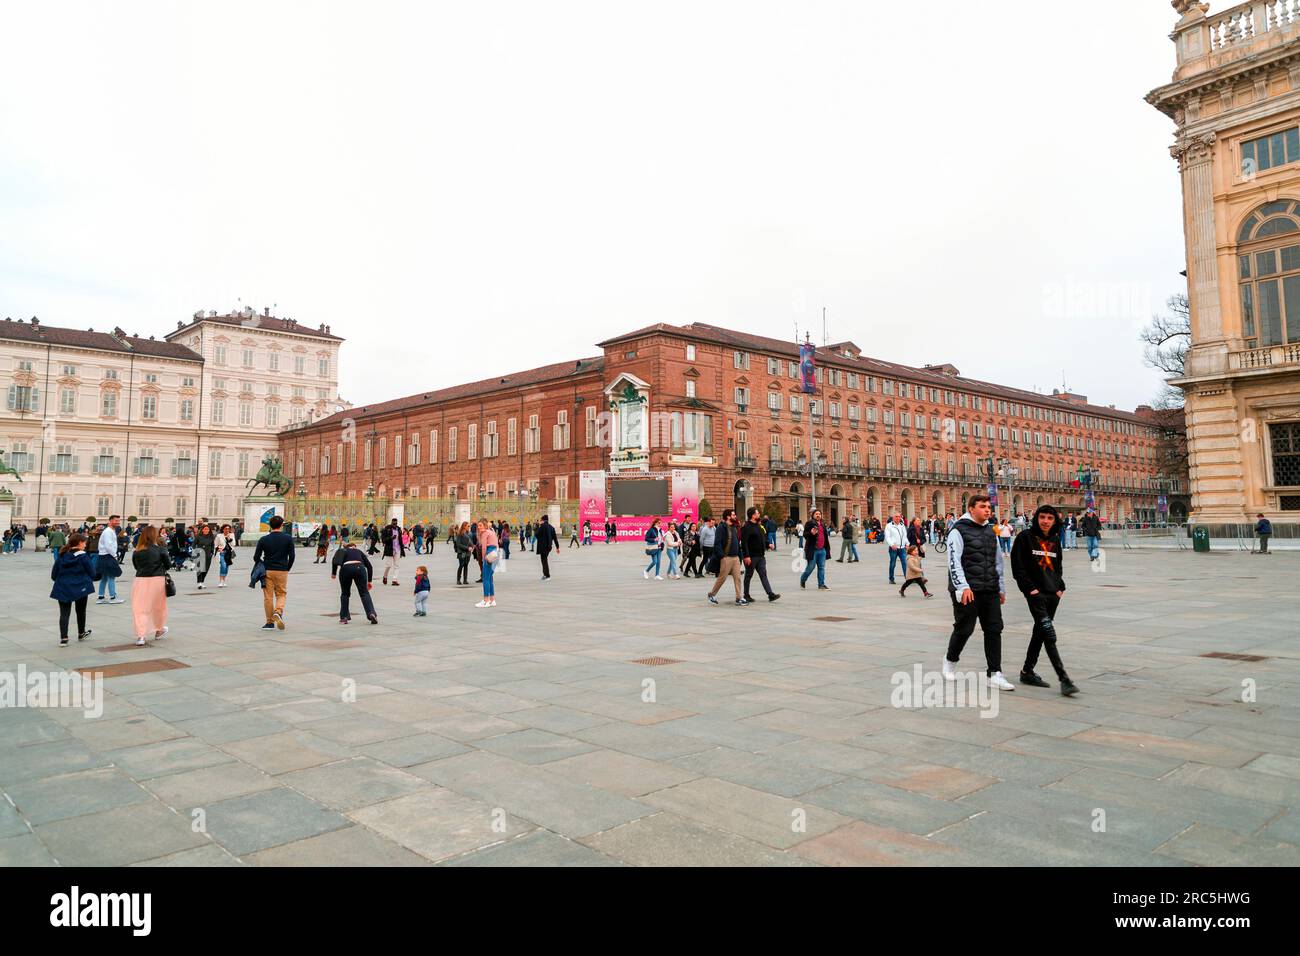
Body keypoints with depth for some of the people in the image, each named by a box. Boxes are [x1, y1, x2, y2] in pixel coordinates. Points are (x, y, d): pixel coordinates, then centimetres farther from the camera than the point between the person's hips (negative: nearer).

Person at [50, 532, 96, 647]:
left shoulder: (61, 556, 2)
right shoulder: (83, 556, -10)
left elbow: (53, 575, 6)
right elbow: (91, 573, -6)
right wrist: (89, 579, 16)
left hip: (63, 588, 2)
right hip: (80, 588, -2)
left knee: (64, 613, 3)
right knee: (81, 611, 17)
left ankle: (63, 638, -6)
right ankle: (81, 633, 32)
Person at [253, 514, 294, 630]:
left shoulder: (263, 539, 0)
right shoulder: (288, 538, -2)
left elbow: (256, 557, 0)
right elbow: (291, 556, -3)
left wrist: (261, 568, 16)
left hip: (267, 571, 1)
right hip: (282, 571, -1)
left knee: (268, 596, 7)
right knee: (281, 594, 10)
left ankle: (270, 622, 10)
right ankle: (278, 612, -18)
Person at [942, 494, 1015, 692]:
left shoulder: (990, 531, 16)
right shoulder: (959, 531, -7)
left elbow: (998, 561, 22)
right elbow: (954, 562, -15)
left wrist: (1001, 588, 20)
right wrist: (963, 587, -23)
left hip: (990, 591, 6)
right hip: (967, 591, -6)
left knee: (994, 629, 2)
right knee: (964, 629, 2)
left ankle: (995, 674, 7)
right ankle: (950, 660, 28)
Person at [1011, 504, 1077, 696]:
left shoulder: (1055, 540, 12)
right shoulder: (1025, 537, -6)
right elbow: (1017, 566, -8)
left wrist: (1060, 586, 9)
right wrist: (1030, 588, -13)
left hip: (1053, 593, 7)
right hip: (1036, 593, -7)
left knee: (1040, 631, 13)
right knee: (1049, 634, -13)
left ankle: (1027, 672, 25)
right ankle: (1064, 679, -15)